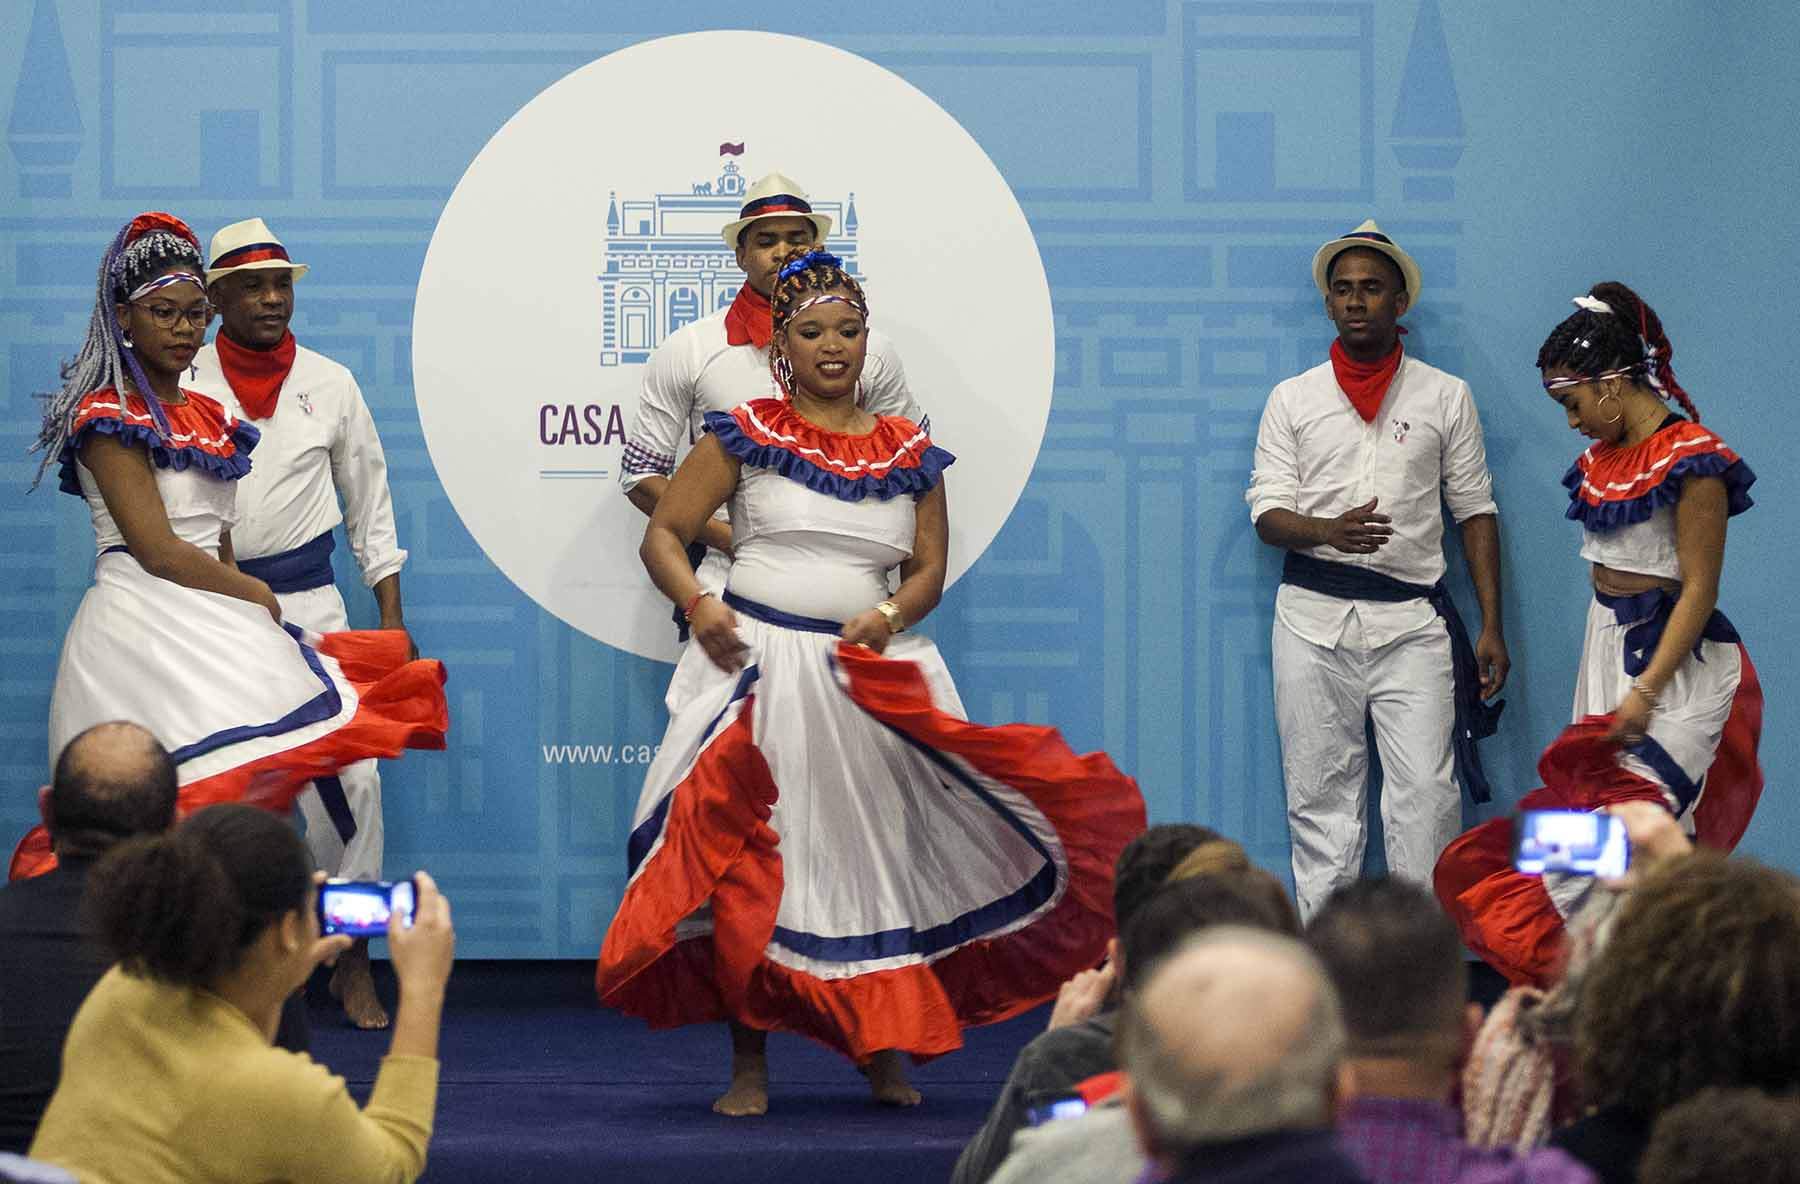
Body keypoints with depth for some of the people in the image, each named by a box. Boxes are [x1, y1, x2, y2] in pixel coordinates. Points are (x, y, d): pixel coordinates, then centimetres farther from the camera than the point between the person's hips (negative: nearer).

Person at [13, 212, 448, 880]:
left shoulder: (208, 419, 20)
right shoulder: (108, 418, -5)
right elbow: (157, 550, -10)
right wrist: (257, 597, 1)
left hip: (208, 625, 8)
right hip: (140, 621, -8)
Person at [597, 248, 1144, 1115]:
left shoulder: (908, 452, 11)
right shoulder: (749, 436, 3)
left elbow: (929, 570, 12)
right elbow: (663, 535, 3)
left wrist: (889, 616, -9)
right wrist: (696, 605, -15)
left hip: (868, 672, 2)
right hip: (757, 665, -2)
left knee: (880, 852, 3)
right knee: (747, 859, -5)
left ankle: (886, 1055, 15)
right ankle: (748, 1066, 3)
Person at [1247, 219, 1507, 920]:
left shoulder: (1445, 397, 11)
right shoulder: (1293, 400, 12)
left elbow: (1476, 512, 11)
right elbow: (1268, 512, 5)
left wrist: (1491, 626, 3)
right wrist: (1329, 531, -18)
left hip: (1412, 621, -1)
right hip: (1314, 618, 1)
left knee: (1426, 798, -11)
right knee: (1320, 797, 0)